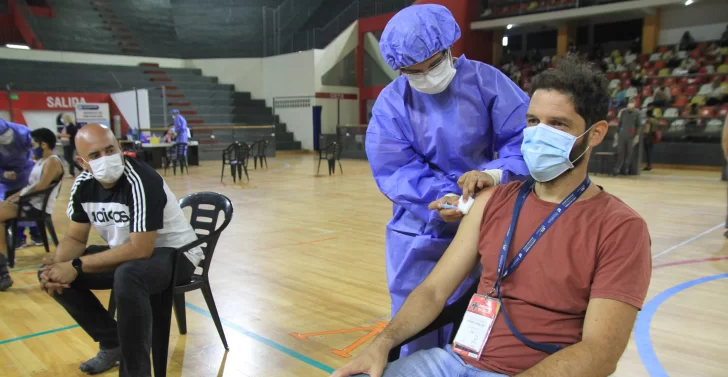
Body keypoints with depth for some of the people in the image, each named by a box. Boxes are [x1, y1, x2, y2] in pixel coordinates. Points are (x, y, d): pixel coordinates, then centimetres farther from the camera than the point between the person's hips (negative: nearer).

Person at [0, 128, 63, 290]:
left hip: (38, 207, -10)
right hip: (30, 202, 10)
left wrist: (20, 195, -11)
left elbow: (41, 186, -21)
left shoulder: (52, 162, -12)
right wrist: (16, 195, 7)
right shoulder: (41, 161, 19)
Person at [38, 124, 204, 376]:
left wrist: (76, 266, -28)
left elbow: (140, 249, -32)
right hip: (127, 251, 8)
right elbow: (75, 238, 3)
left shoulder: (141, 181, -27)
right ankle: (112, 342, 12)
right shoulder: (83, 185, -4)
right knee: (51, 275, -1)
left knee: (127, 276, -39)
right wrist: (58, 266, -18)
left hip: (174, 253, -8)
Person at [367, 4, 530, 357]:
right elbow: (393, 169, -12)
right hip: (417, 233, 1)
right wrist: (441, 197, -27)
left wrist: (495, 173, -30)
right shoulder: (391, 102, -4)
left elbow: (524, 136, -10)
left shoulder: (485, 80, -6)